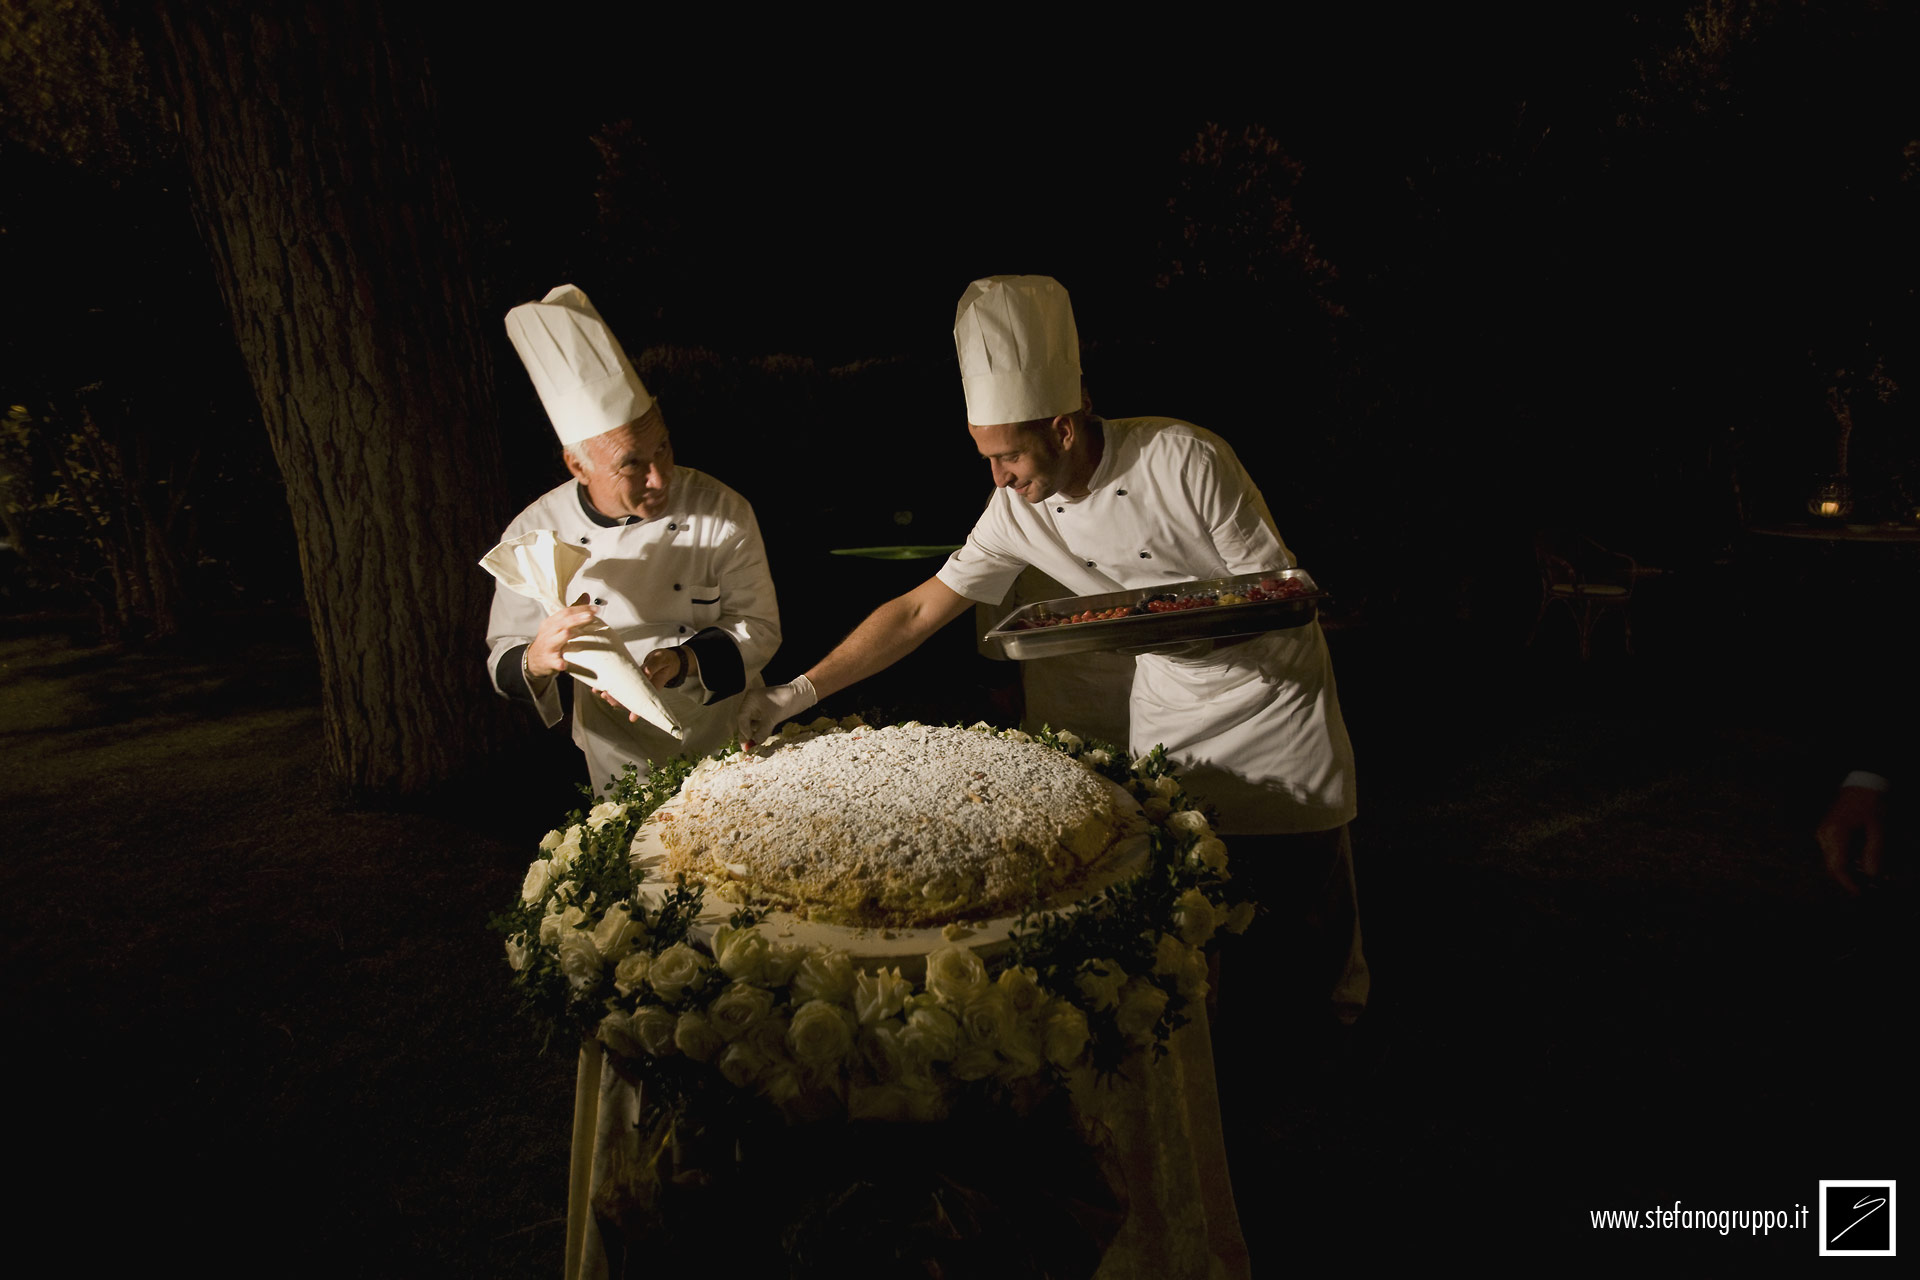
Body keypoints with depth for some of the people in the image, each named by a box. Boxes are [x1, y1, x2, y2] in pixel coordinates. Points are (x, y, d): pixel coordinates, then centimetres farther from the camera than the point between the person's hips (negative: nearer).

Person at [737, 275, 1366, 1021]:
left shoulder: (1183, 461, -26)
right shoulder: (1019, 511, -12)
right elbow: (921, 609, -8)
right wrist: (801, 691, -12)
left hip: (1273, 685, -3)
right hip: (1170, 700, 4)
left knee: (1304, 874, 6)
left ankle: (1342, 1012, 34)